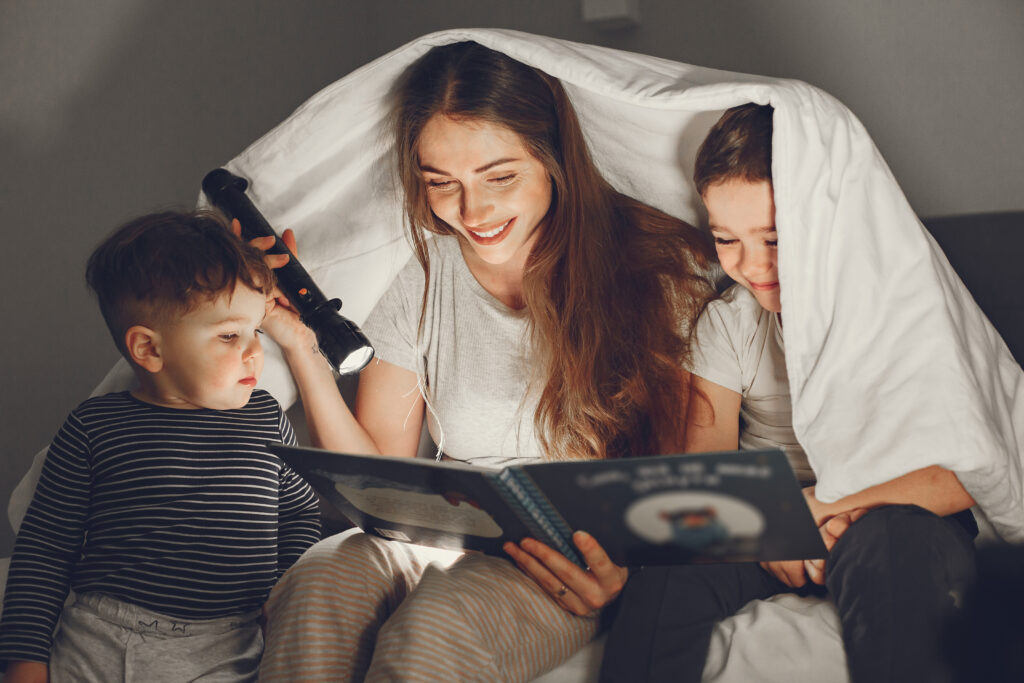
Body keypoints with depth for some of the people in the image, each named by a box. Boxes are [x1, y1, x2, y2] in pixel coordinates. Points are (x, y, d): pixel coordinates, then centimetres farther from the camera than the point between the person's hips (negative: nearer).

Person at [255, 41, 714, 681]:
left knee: (437, 623, -35)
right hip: (449, 532, 4)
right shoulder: (426, 282, 7)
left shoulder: (659, 269, -4)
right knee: (318, 586, -30)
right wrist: (300, 345, -4)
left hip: (583, 561, -3)